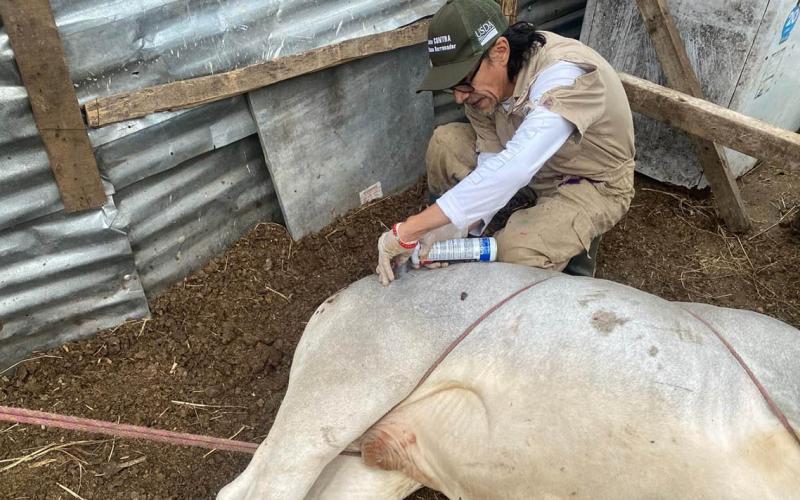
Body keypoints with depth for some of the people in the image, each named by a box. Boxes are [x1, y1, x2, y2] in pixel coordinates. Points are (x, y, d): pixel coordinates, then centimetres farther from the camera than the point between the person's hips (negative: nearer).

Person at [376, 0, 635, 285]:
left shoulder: (563, 76, -36)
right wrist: (457, 227, -32)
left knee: (513, 251, -31)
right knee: (446, 141, -10)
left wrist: (407, 231, -49)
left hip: (594, 184, -6)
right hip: (539, 166, 6)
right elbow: (492, 163, -14)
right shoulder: (485, 83, -15)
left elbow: (511, 170, -48)